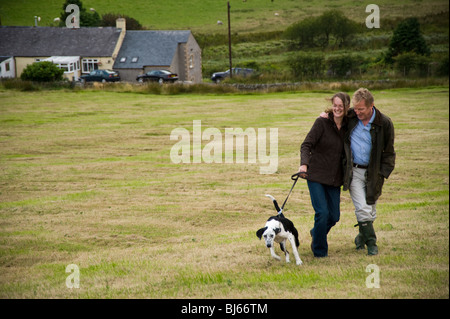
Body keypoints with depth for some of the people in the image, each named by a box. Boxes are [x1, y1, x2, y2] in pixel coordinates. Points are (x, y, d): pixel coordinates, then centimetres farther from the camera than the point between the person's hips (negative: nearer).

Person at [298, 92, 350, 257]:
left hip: (335, 178, 5)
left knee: (334, 216, 4)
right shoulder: (322, 122, -8)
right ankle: (319, 250, 4)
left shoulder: (348, 126, 6)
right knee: (322, 212, -14)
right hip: (316, 175, -5)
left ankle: (316, 233, 37)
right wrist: (304, 164, -30)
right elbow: (307, 145, -14)